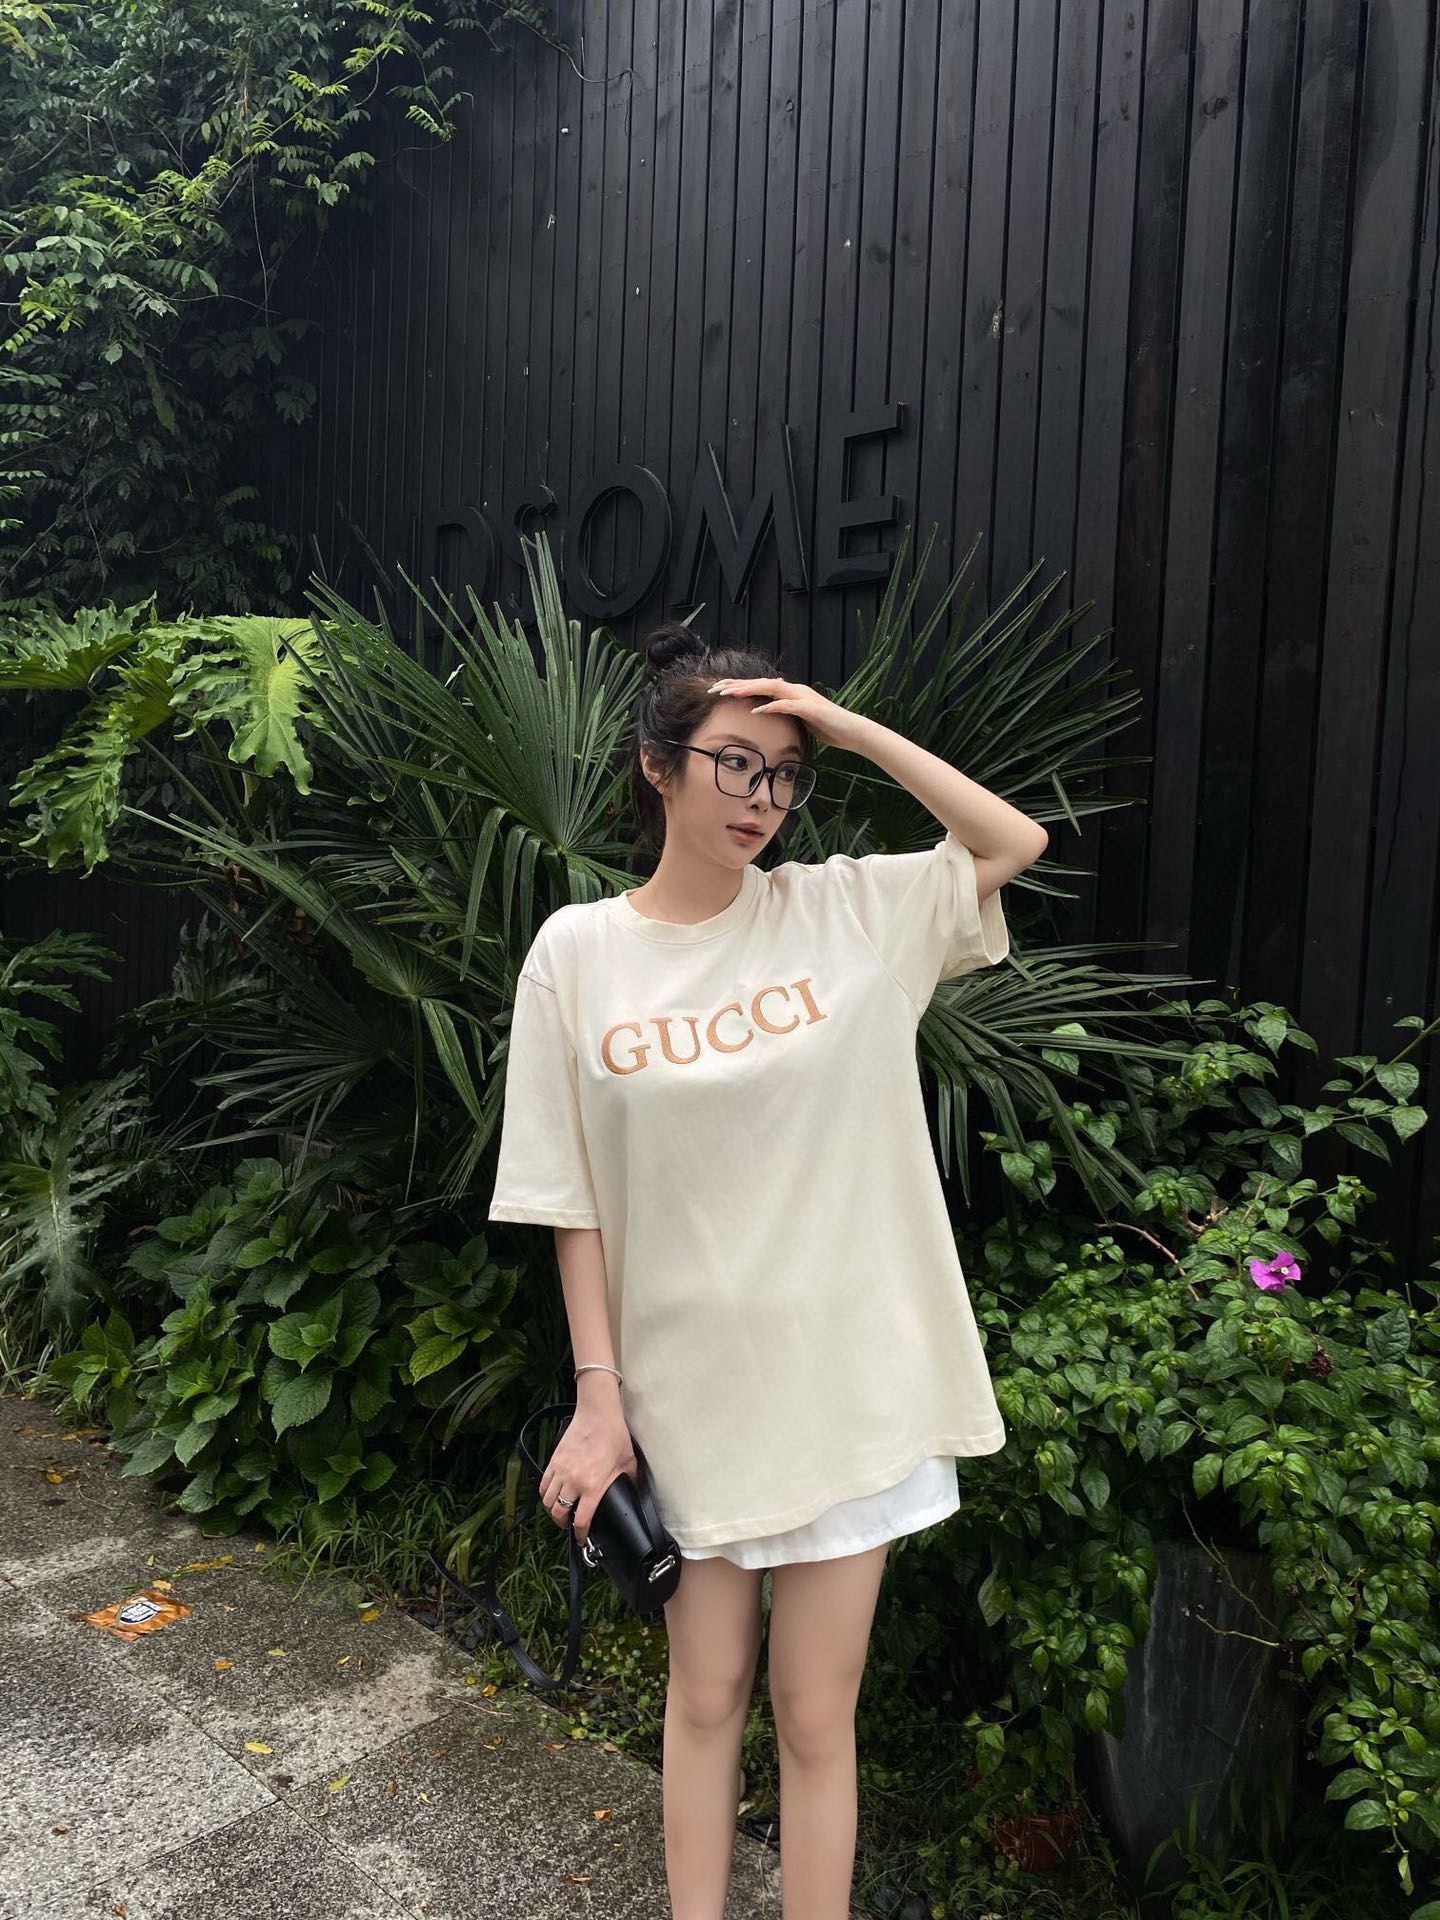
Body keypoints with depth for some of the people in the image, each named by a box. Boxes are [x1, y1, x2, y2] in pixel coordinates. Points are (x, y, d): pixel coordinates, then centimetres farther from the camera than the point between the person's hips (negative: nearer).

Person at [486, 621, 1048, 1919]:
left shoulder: (845, 911, -2)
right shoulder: (578, 952, -5)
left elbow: (1017, 842, 2)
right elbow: (573, 1203, -2)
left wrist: (846, 726, -5)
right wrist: (600, 1397, -5)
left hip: (842, 1382, 0)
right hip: (688, 1389, 0)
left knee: (815, 1711, 12)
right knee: (705, 1692, 18)